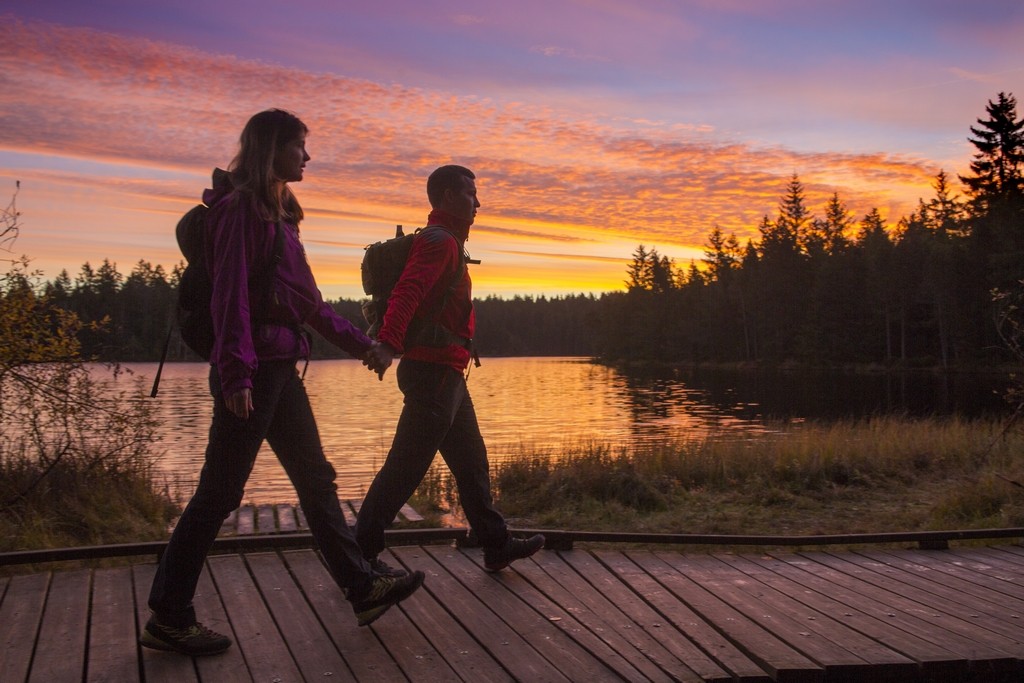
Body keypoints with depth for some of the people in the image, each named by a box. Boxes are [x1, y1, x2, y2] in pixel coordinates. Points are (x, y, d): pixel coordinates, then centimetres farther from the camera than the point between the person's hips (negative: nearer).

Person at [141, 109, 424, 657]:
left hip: (279, 368, 10)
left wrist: (356, 341, 26)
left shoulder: (278, 212, 19)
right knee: (219, 492, -4)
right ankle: (167, 619, 8)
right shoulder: (241, 207, -9)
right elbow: (230, 292, -18)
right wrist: (235, 373, -25)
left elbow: (305, 298, 24)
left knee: (315, 479, 13)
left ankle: (362, 589, 22)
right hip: (252, 370, -10)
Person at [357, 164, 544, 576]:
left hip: (445, 374, 11)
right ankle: (361, 553, 3)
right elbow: (407, 292, -29)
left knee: (471, 461, 16)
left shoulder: (446, 241, 20)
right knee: (405, 467, -6)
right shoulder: (440, 241, -13)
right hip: (436, 372, -11)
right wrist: (388, 344, -44)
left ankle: (496, 545, 26)